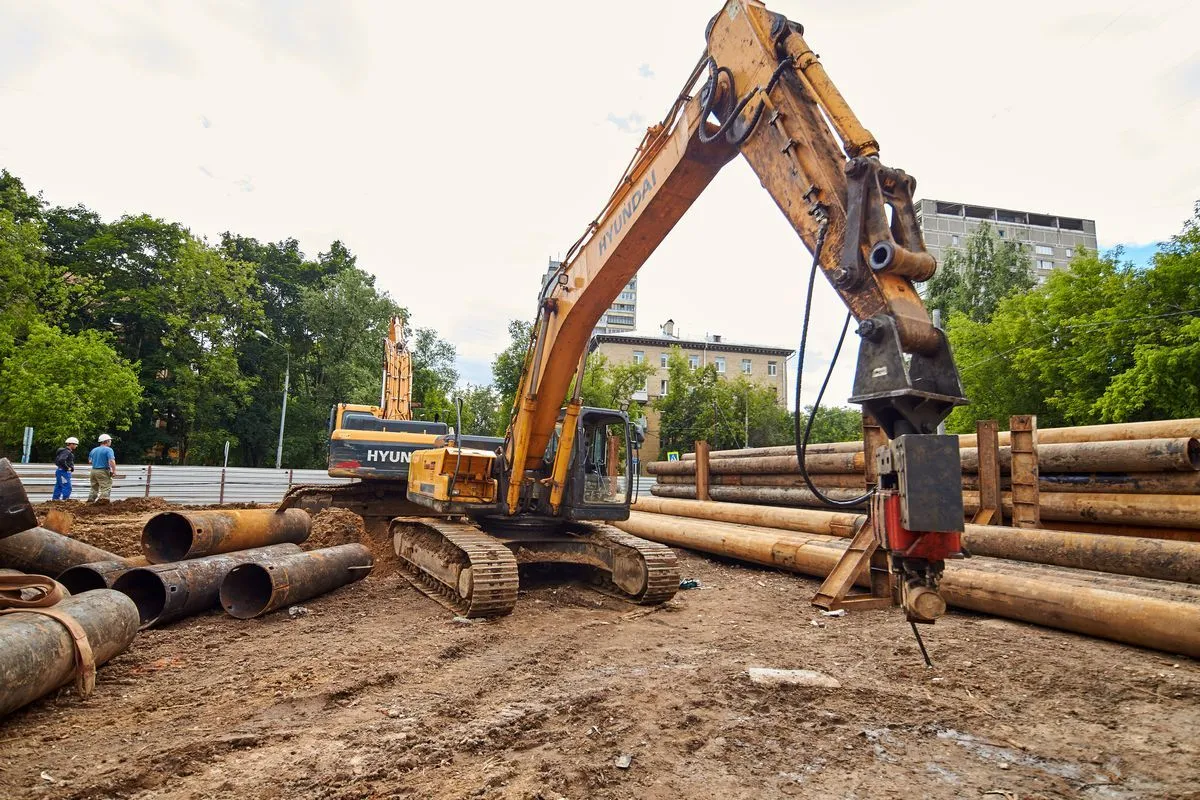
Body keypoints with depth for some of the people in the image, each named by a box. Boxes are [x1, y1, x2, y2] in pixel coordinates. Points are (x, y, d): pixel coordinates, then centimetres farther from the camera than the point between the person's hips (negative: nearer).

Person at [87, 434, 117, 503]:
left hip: (93, 470, 7)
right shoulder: (108, 450, -9)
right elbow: (111, 461, -21)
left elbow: (89, 460, 25)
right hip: (103, 471, -7)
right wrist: (114, 470, -15)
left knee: (94, 487, 18)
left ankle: (91, 500, 20)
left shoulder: (94, 450, 14)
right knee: (106, 488, -7)